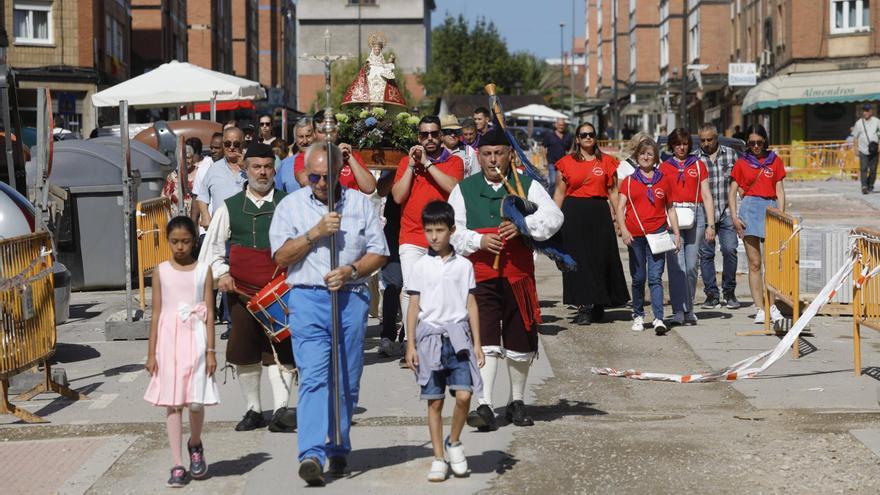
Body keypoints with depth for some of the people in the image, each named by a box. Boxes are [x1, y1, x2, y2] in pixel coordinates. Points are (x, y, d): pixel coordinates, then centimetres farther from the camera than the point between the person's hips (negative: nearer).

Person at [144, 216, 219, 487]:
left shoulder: (203, 270, 3)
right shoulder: (161, 271, 5)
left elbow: (209, 313, 2)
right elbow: (156, 313, 6)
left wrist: (210, 350, -3)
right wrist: (152, 352, 3)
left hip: (195, 338, -1)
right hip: (169, 339, 1)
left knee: (196, 401, -4)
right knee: (172, 403, 0)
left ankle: (195, 445, 27)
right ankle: (177, 465, 3)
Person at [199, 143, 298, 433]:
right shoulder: (229, 207, 10)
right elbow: (212, 246, 15)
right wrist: (220, 273, 1)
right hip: (241, 290, 2)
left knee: (280, 351, -8)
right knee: (244, 353, 6)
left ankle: (281, 410, -10)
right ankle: (252, 410, 17)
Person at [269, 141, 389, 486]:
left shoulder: (360, 203, 10)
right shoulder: (291, 205, 7)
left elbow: (379, 253, 8)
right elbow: (281, 256, 0)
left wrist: (350, 270, -9)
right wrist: (316, 232, -10)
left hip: (351, 299, 2)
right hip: (307, 299, -2)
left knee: (347, 381, 6)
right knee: (313, 377, -14)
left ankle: (339, 451, 20)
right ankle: (311, 454, -22)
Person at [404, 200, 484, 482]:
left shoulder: (464, 265, 6)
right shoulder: (421, 267, 4)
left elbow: (471, 305, 9)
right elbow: (413, 306, 6)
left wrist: (477, 343, 5)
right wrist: (410, 345, 1)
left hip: (458, 336, 0)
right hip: (430, 336, 0)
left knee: (464, 395, -13)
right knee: (434, 401, 3)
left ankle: (454, 442, 11)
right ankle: (439, 458, 11)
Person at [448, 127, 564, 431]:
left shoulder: (526, 185, 5)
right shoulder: (464, 189, 5)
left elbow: (553, 217, -5)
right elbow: (453, 230, 0)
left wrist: (523, 225, -21)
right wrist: (479, 240, -18)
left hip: (519, 277, 2)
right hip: (481, 277, -2)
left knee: (520, 343, 11)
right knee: (485, 342, -12)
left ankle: (517, 402, 27)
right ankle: (484, 406, -16)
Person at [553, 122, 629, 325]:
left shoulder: (607, 161, 8)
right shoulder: (566, 162, 6)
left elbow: (613, 191, 8)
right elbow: (559, 193, 8)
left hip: (600, 213, 1)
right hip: (574, 215, -1)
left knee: (601, 258, 2)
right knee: (578, 259, -3)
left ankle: (598, 304, 18)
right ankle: (584, 307, 1)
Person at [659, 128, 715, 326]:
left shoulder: (698, 165, 13)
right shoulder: (664, 167, 12)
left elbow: (707, 196, 11)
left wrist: (710, 224, 4)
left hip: (695, 215, 1)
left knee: (691, 265, 1)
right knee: (676, 265, -10)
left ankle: (688, 309, 13)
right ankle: (679, 311, -10)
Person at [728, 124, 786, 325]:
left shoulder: (774, 161, 11)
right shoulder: (742, 163, 9)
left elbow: (780, 191, 9)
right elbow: (732, 192, 8)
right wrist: (734, 217, -4)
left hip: (770, 208, 1)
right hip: (749, 208, -1)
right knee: (754, 263, -1)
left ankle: (771, 305, 5)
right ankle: (760, 309, 0)